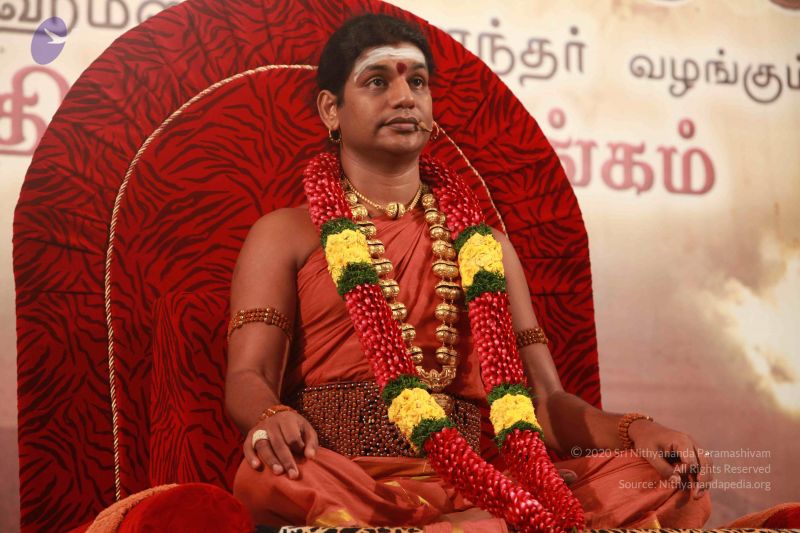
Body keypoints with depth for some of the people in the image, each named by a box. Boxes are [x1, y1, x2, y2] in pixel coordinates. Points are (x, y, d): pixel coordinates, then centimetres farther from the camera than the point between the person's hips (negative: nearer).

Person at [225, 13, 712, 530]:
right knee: (271, 478, -40)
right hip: (337, 478, -2)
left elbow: (542, 398, 15)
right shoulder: (286, 234, 15)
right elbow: (247, 377, 1)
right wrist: (272, 418, -25)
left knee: (666, 482, -22)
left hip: (467, 483, 2)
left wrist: (634, 429, -7)